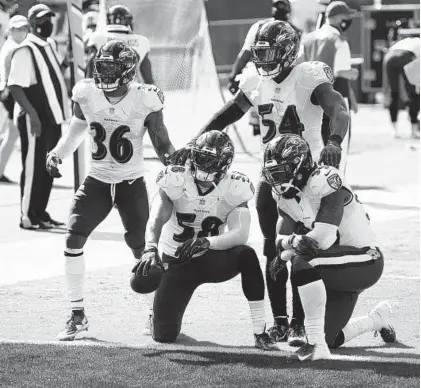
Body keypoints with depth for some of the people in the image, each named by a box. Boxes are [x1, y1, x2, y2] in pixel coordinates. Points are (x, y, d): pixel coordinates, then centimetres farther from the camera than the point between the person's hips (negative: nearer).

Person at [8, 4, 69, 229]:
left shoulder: (50, 45, 13)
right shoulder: (25, 50, -13)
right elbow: (14, 86, -18)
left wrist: (61, 111, 17)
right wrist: (31, 113, -24)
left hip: (53, 117, 8)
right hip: (35, 120, -8)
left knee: (48, 168, 12)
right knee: (33, 168, -4)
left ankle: (40, 213, 21)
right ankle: (28, 217, 1)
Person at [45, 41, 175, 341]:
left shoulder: (145, 100, -17)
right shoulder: (86, 93, -10)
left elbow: (162, 144, -8)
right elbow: (76, 130, 8)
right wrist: (57, 154, -7)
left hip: (132, 183, -2)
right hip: (97, 181, 2)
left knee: (142, 249, 1)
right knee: (73, 239, -11)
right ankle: (78, 315, 0)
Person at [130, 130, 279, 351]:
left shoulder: (232, 189, -14)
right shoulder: (177, 182, -16)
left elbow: (240, 234, -27)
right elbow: (156, 220, -29)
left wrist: (207, 242, -46)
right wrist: (150, 249, -50)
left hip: (211, 260, 0)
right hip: (177, 264, 0)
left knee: (246, 255, -34)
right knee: (164, 336, -7)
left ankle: (260, 334, -27)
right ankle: (162, 313, 34)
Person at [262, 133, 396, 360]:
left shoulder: (325, 182, -23)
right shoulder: (285, 195, 5)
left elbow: (322, 239, -29)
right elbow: (283, 237, 1)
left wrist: (285, 255, -16)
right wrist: (293, 241, -24)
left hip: (366, 262, -9)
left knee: (304, 263, -33)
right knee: (331, 340, 10)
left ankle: (316, 344, -26)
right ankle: (378, 318, 42)